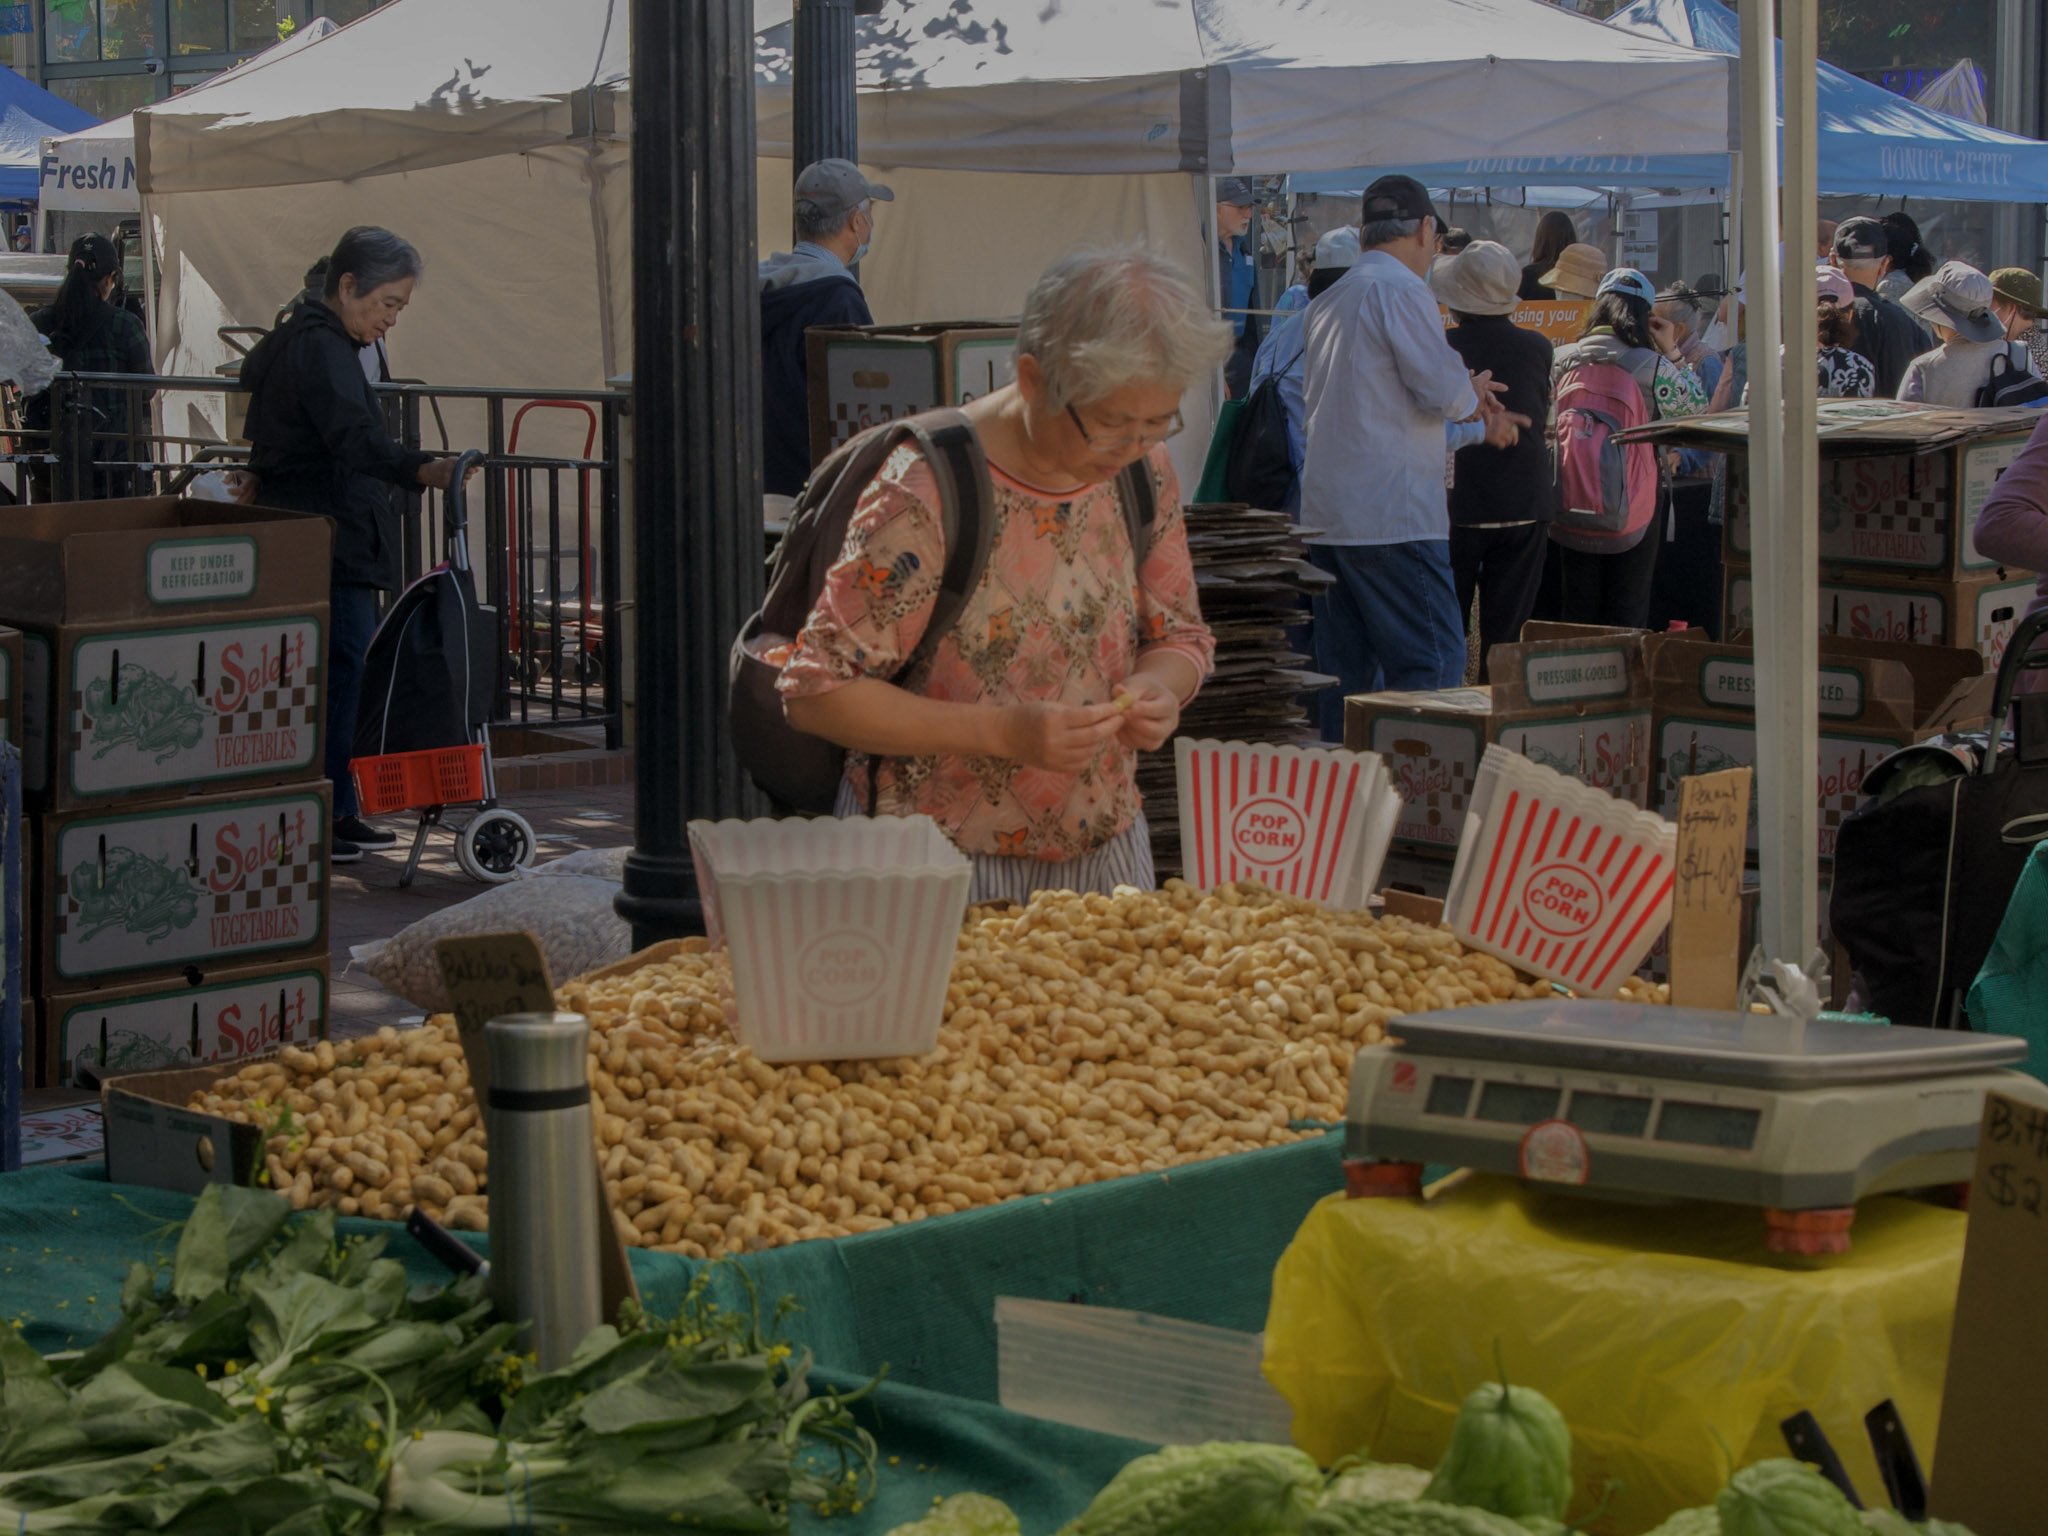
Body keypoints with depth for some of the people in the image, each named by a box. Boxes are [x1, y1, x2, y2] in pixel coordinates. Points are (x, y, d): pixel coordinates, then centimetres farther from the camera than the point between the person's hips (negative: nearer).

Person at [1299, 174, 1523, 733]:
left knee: (1343, 669, 9)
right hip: (1393, 515, -9)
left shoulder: (1326, 304, 18)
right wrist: (1475, 395, 9)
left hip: (1326, 514, 9)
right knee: (1435, 664, -7)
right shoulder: (1402, 290, -9)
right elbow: (1444, 390, -14)